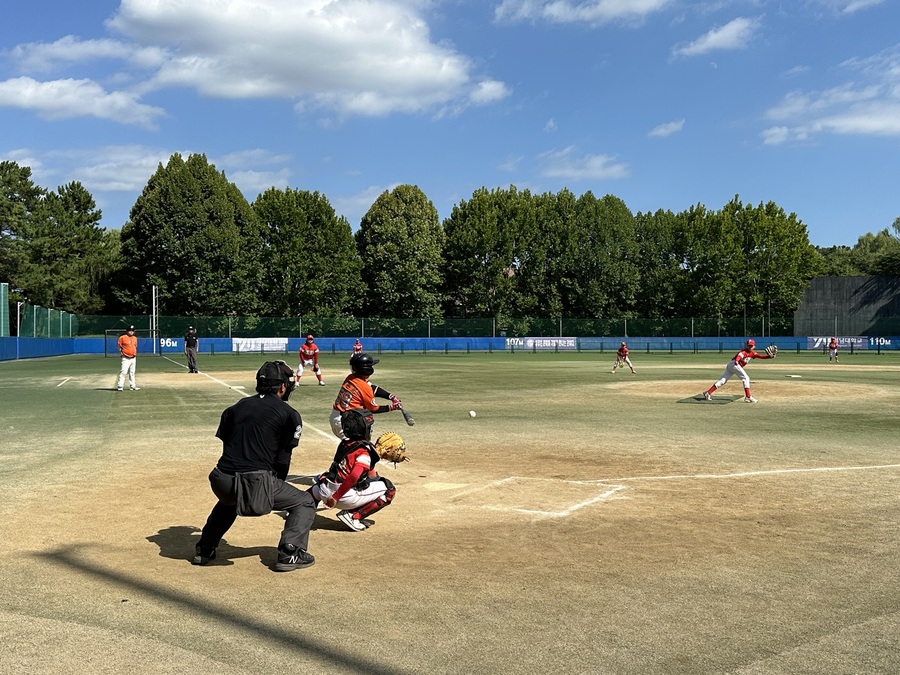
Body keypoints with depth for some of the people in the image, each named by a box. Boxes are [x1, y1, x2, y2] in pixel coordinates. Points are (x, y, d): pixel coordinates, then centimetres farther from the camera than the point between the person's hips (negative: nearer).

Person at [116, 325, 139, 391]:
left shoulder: (135, 338, 12)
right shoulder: (122, 337, -7)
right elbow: (119, 345, 1)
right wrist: (121, 352, -5)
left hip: (133, 358, 6)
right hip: (126, 358, -6)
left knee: (132, 373, 13)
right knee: (123, 372, -14)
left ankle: (133, 386, 18)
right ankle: (120, 386, -12)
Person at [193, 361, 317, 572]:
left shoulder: (235, 408, 19)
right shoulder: (289, 414, 4)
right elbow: (283, 460, 3)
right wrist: (275, 489, 20)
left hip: (222, 482, 5)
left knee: (228, 501, 40)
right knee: (305, 502, 15)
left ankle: (204, 550, 33)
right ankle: (290, 553, -1)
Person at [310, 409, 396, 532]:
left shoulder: (344, 443, 12)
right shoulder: (365, 450, -11)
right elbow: (354, 476, -25)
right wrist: (336, 497, -22)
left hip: (325, 491, 8)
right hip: (345, 497, -8)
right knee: (389, 490, 3)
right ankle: (353, 516, -5)